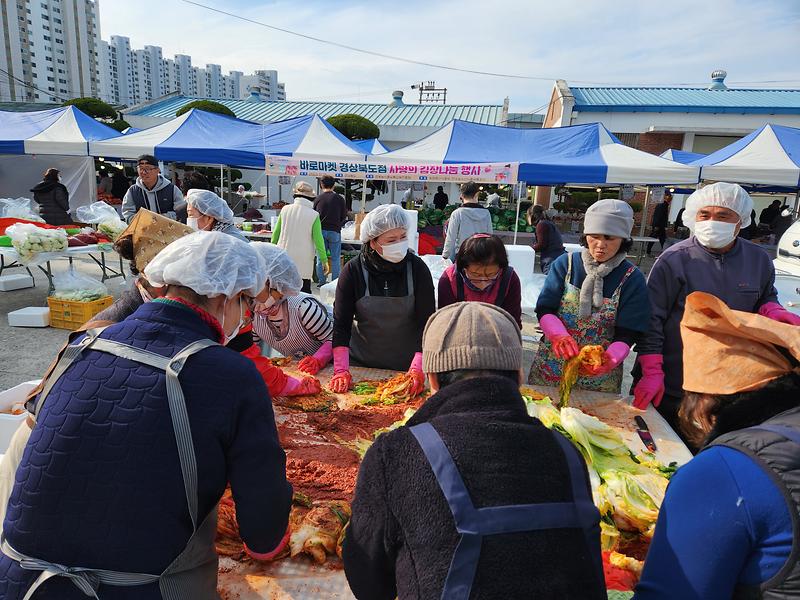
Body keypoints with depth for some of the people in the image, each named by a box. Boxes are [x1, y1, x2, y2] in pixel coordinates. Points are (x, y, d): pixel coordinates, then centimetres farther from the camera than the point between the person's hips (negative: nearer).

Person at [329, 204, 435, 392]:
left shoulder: (418, 268, -13)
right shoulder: (353, 270, -13)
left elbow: (426, 322, -16)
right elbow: (341, 323, -13)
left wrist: (417, 369, -26)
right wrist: (341, 370, -23)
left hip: (406, 363, 0)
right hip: (362, 361, 0)